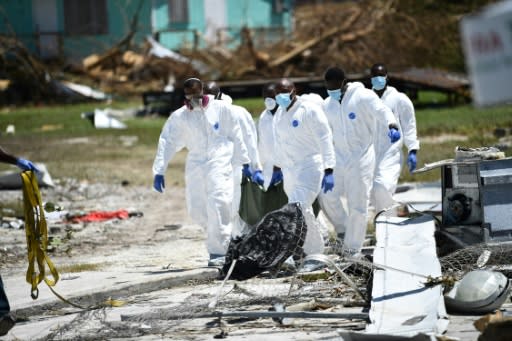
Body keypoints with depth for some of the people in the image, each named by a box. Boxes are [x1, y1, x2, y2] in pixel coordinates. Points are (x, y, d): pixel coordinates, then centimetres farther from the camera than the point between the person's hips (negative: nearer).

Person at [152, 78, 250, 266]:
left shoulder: (220, 108, 1)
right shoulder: (179, 117, 4)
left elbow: (236, 136, 7)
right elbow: (167, 143, 1)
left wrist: (244, 162, 9)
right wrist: (159, 171, -7)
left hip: (220, 161, -3)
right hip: (195, 164, 3)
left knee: (217, 203, -18)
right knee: (195, 208, 1)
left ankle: (218, 251, -14)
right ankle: (223, 235, 27)